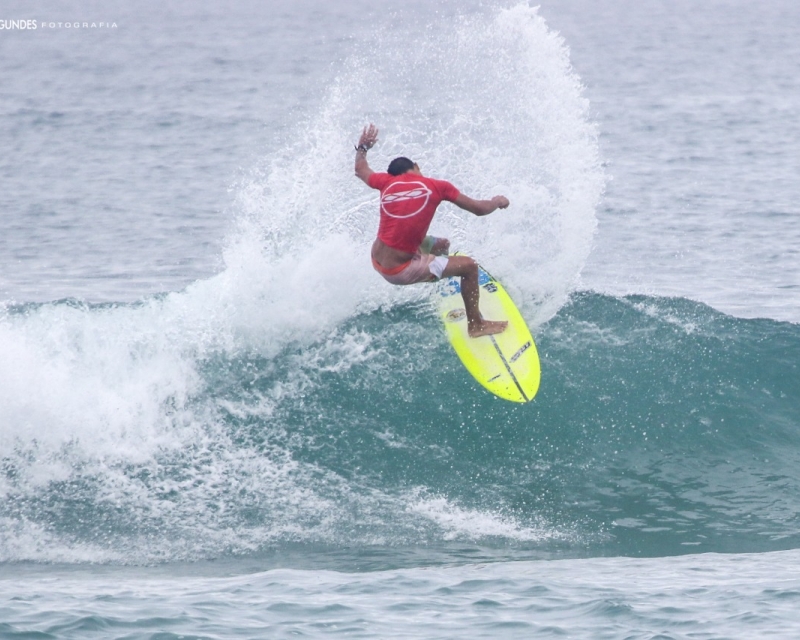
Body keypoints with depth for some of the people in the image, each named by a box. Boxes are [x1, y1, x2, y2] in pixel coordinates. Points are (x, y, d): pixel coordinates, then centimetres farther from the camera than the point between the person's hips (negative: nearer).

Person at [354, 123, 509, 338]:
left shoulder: (388, 182, 5)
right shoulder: (437, 187, -7)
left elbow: (361, 169, 27)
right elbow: (479, 209, 1)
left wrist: (362, 148, 47)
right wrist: (497, 202, 22)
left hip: (378, 261, 7)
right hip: (399, 271, -7)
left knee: (440, 245, 26)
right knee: (469, 266, 3)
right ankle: (476, 324, 14)